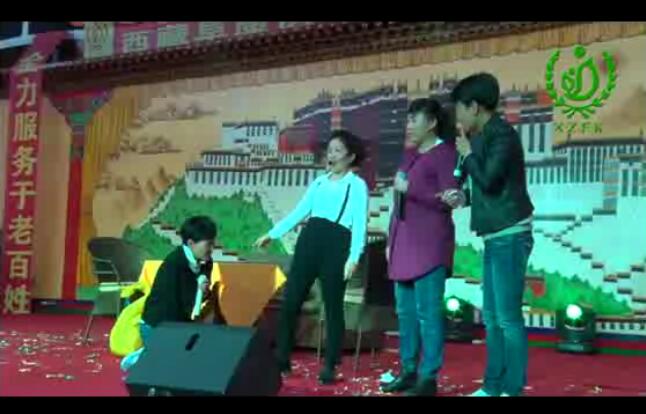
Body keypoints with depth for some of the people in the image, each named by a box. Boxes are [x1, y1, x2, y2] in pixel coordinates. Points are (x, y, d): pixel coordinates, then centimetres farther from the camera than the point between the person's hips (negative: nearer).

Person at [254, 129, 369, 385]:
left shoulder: (357, 185, 3)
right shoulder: (319, 182, 19)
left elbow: (360, 224, -5)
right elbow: (298, 212, 21)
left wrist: (354, 257, -15)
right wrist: (272, 234, 16)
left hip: (336, 245, -5)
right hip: (308, 241, 5)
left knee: (332, 307, 2)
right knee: (290, 301, 3)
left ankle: (330, 366, 11)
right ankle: (282, 358, 14)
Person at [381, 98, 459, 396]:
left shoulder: (446, 154, -6)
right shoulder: (409, 154, 17)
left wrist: (410, 187, -13)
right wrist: (391, 239, 17)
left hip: (430, 244, -8)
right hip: (404, 243, 8)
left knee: (428, 311, -7)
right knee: (405, 311, 10)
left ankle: (428, 377, -1)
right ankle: (408, 371, 18)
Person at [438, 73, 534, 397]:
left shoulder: (502, 134, -11)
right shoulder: (484, 137, 14)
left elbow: (489, 180, -20)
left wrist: (468, 154, -5)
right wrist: (463, 197, 6)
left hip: (510, 235, -10)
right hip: (495, 236, 10)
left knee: (508, 316, -7)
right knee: (492, 316, 12)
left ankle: (513, 389, 1)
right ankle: (493, 385, 20)